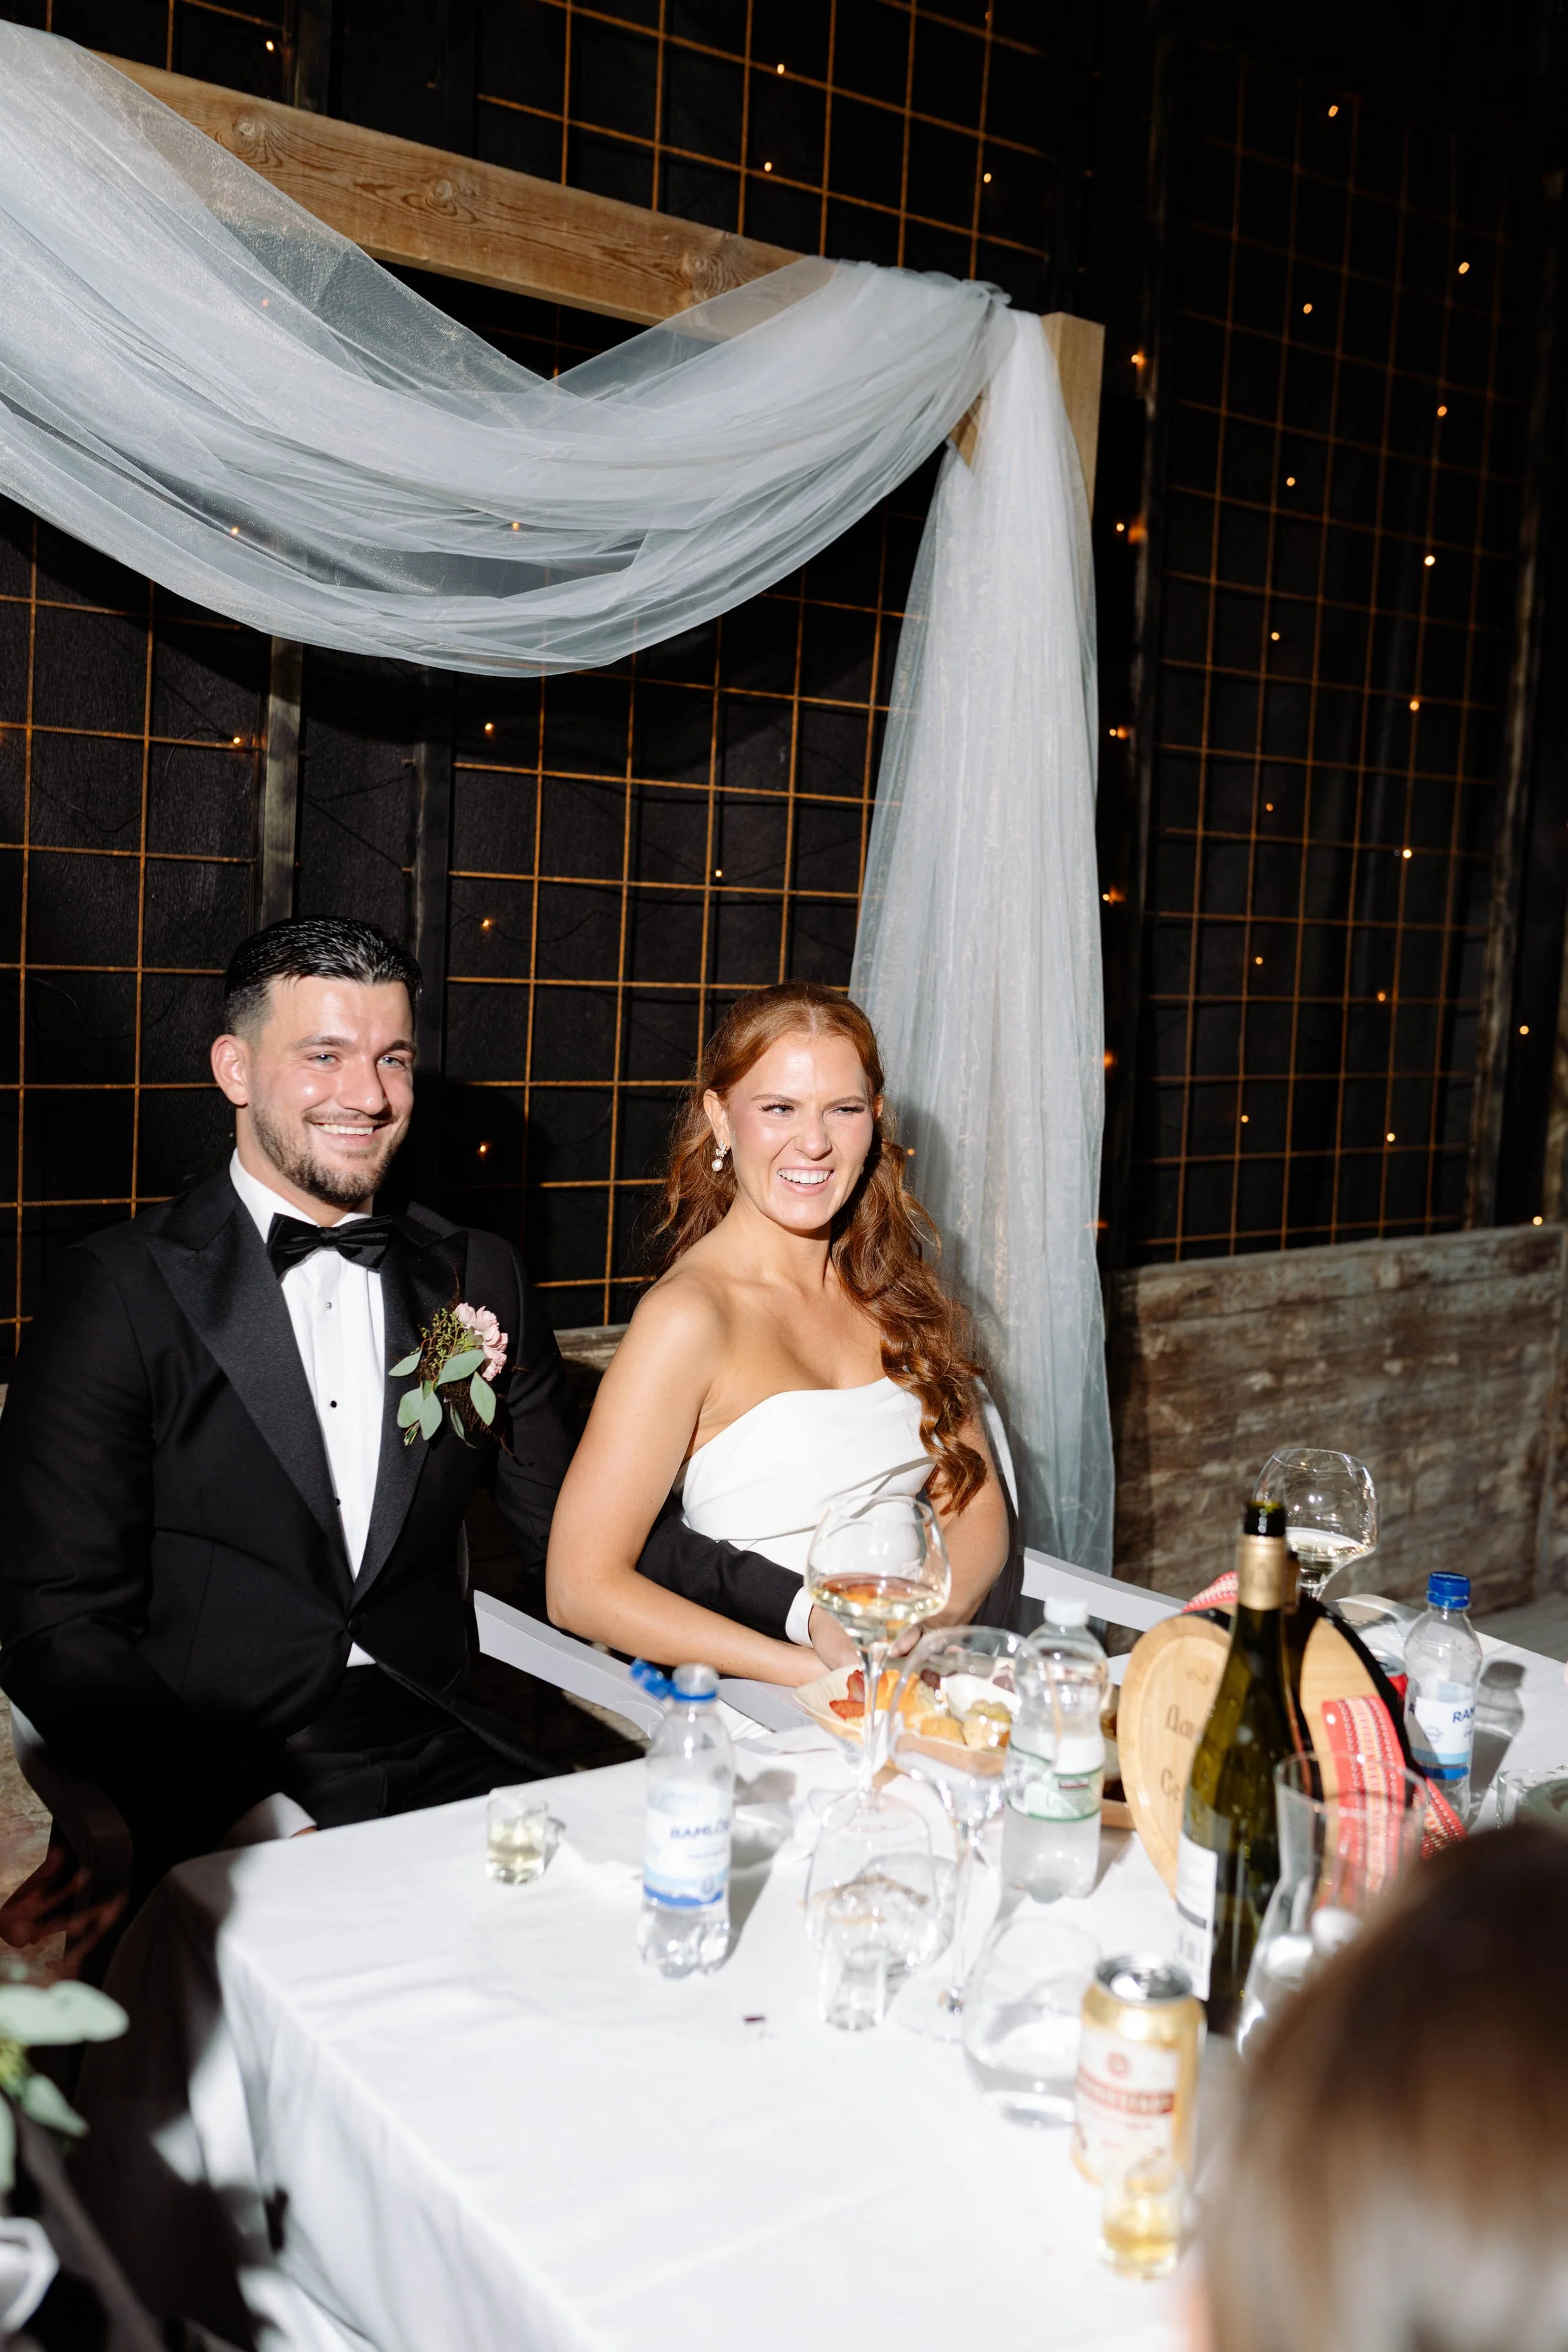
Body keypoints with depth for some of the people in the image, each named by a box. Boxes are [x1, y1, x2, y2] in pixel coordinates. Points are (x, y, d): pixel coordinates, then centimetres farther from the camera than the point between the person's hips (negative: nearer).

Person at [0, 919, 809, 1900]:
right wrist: (244, 1819, -19)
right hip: (226, 1787, -4)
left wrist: (804, 1605, -1)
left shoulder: (482, 1281, 11)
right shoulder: (123, 1291, -2)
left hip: (447, 1764, 4)